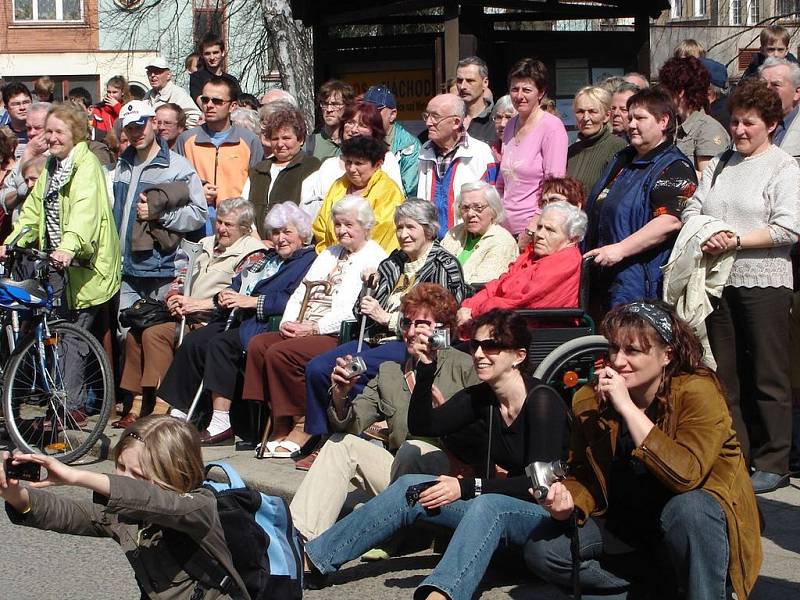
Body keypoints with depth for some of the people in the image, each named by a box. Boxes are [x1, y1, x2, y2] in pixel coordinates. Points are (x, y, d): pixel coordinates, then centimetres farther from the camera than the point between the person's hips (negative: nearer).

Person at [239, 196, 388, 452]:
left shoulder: (375, 259, -2)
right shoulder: (330, 253, 25)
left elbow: (353, 309, -15)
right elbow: (301, 292, 21)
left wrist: (313, 328, -18)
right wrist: (288, 322, 1)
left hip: (339, 336, -8)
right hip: (303, 331, 8)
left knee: (280, 352, -27)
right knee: (258, 344, -15)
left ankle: (302, 426, -16)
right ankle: (280, 424, -13)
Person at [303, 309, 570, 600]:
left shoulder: (542, 401, -15)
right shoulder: (480, 398, 6)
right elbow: (421, 426, 2)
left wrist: (467, 488, -23)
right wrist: (426, 369, -10)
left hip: (545, 512, -7)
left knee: (486, 505, -38)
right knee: (411, 487, -9)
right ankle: (313, 557, -12)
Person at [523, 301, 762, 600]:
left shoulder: (697, 391, -21)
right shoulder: (590, 400, -7)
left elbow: (687, 475, -35)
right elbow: (585, 475, 3)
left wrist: (627, 407, -35)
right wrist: (569, 501, -22)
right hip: (624, 524, 5)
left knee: (687, 509, -39)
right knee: (541, 550, -14)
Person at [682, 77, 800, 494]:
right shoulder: (719, 165, 16)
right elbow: (692, 209, 11)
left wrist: (736, 241, -16)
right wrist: (704, 235, -10)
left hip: (764, 283, -6)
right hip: (719, 281, 6)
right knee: (725, 374, 10)